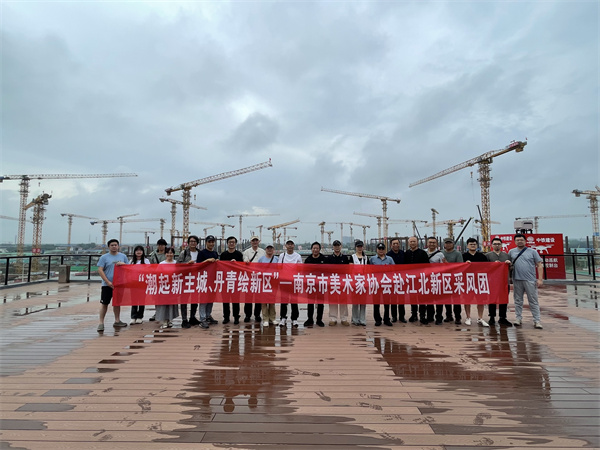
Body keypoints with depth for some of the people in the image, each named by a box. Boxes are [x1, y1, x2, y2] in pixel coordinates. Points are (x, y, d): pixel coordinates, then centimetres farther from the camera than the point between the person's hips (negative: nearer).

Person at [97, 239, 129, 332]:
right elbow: (100, 270, -7)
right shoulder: (104, 257, -2)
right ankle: (101, 323, 5)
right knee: (104, 303, -2)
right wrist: (108, 282, -14)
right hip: (107, 285, -3)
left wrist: (123, 264, -12)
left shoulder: (123, 256, 9)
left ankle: (117, 321, 21)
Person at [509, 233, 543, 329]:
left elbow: (539, 265, 2)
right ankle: (518, 318, 17)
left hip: (530, 280, -2)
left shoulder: (532, 252, 4)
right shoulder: (511, 252, 10)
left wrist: (540, 279, -6)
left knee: (533, 301, 0)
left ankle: (537, 320, 5)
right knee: (518, 300, 9)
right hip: (517, 280, 2)